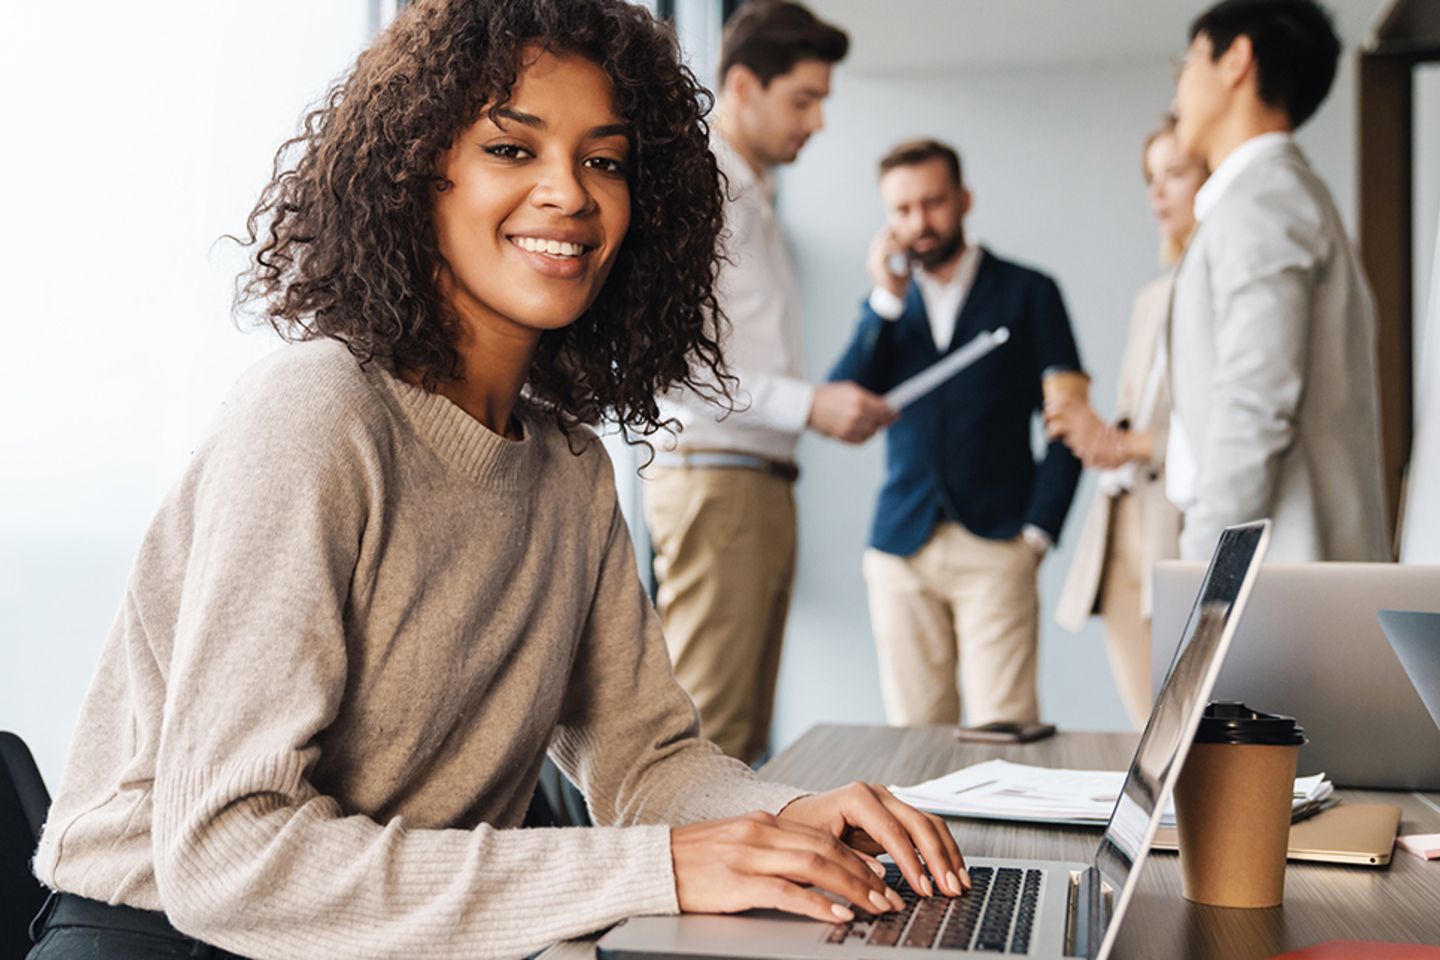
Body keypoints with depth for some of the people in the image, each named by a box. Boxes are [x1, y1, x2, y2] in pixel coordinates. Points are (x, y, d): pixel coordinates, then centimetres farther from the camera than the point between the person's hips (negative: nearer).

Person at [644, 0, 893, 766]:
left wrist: (835, 407, 9)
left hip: (764, 480, 10)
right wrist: (807, 403, -20)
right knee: (708, 730, -9)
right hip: (713, 476, -10)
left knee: (746, 730, 10)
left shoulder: (756, 197, 22)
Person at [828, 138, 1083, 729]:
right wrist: (886, 299, -3)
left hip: (995, 547, -3)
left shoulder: (1027, 293, 8)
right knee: (915, 735, 2)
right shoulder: (886, 306, 17)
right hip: (901, 548, 3)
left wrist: (1038, 531, -4)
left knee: (1003, 733, -10)